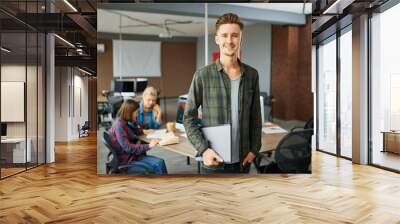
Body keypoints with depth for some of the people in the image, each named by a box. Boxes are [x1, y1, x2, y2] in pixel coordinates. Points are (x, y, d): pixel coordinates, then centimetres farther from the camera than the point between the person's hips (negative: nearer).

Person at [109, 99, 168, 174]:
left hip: (131, 155, 9)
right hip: (125, 162, -9)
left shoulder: (124, 122, 7)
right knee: (157, 166, -14)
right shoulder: (119, 126, -20)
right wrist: (148, 146, -26)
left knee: (160, 162, -5)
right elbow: (128, 148, -25)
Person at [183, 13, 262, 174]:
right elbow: (188, 118, -4)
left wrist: (254, 149, 2)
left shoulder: (252, 75, 2)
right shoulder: (202, 76, -8)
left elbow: (255, 118, 9)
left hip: (242, 161, 3)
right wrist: (203, 149, -14)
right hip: (214, 162, -3)